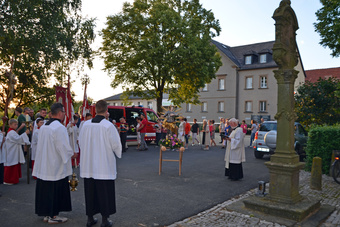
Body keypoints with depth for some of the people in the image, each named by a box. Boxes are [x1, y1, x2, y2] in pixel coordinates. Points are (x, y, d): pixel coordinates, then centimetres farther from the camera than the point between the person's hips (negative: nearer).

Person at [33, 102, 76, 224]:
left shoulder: (43, 127, 8)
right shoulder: (59, 127, -19)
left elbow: (42, 146, 16)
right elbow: (64, 147, -21)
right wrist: (72, 154, -3)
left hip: (43, 166, 9)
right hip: (56, 167, -8)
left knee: (45, 189, 15)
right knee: (56, 190, 3)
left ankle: (46, 214, 27)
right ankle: (53, 216, 12)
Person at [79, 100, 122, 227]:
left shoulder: (86, 125, -2)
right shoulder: (108, 126, -16)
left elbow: (81, 143, 9)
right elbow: (116, 145, -11)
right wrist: (118, 154, 11)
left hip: (88, 165, 4)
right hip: (105, 165, -4)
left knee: (90, 191, 15)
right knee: (104, 192, 7)